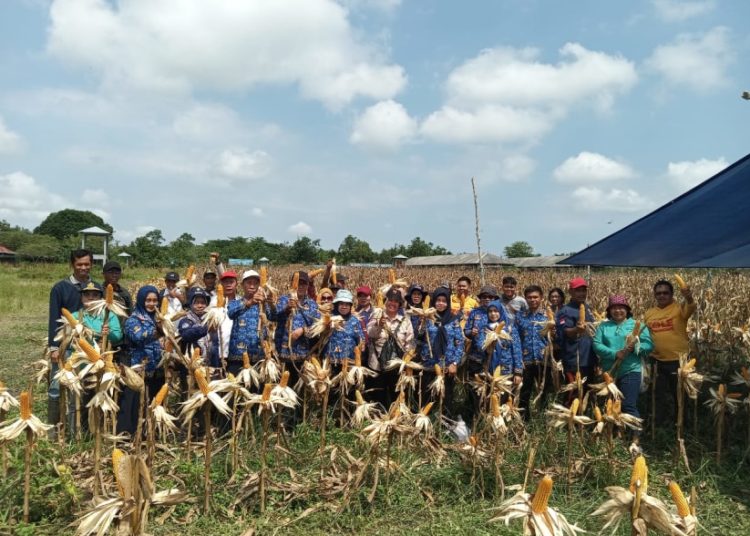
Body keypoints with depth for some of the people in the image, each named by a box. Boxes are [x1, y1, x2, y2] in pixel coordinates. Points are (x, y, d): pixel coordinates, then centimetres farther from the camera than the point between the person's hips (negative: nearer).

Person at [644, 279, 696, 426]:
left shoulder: (679, 308, -9)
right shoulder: (648, 313, 5)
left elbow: (691, 309, -33)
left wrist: (689, 298, -54)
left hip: (678, 360, -4)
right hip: (657, 361, 4)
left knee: (679, 395, 11)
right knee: (659, 396, 17)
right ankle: (659, 425, 30)